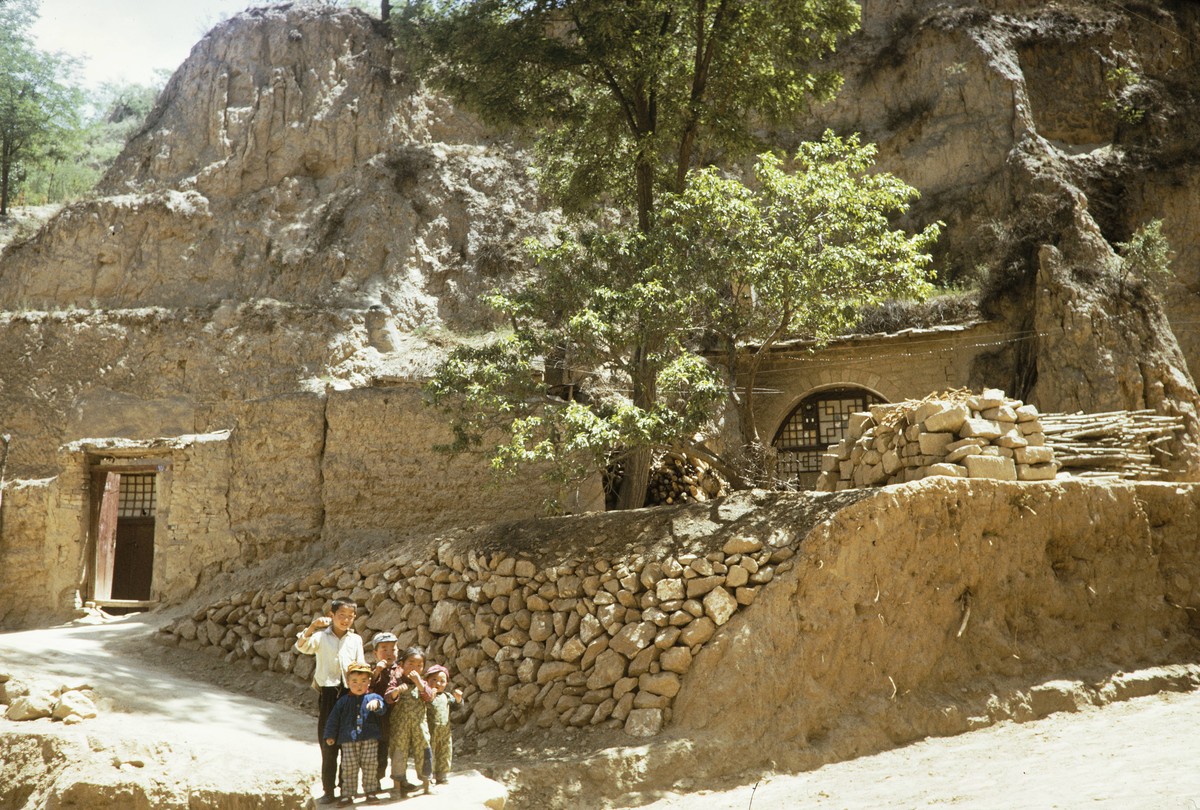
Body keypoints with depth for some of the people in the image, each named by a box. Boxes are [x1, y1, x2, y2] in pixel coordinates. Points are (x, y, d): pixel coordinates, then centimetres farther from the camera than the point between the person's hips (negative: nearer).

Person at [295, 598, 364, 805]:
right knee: (328, 745, 4)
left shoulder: (356, 639, 6)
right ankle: (328, 790, 13)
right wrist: (312, 627, -34)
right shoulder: (321, 636, -1)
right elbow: (301, 647, -19)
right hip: (328, 694, -2)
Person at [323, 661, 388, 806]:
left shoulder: (374, 698, 3)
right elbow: (334, 718, 10)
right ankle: (347, 794, 11)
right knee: (349, 767, 2)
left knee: (370, 766, 1)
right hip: (348, 741, 1)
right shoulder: (343, 701, 8)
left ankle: (371, 791, 14)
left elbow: (383, 710, -14)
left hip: (370, 740, -1)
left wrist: (377, 704, -36)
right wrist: (330, 735, 6)